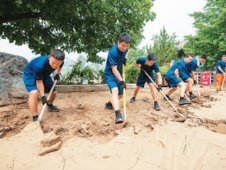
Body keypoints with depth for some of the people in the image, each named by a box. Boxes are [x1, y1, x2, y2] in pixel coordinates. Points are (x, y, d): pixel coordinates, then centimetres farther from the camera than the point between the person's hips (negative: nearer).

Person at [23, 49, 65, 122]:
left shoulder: (60, 62, -24)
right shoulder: (39, 65, -42)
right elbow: (39, 81, -32)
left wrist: (57, 74, -5)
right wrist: (42, 96, -32)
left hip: (44, 75, 6)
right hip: (30, 74, -6)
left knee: (53, 92, 10)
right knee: (34, 93, -30)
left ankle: (50, 105, 43)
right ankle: (35, 119, -24)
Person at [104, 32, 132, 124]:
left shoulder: (125, 49, -4)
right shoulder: (113, 52, -26)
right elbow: (114, 69, -27)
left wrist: (124, 59, 1)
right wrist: (121, 81, -32)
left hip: (119, 74, 7)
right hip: (110, 74, -7)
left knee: (120, 95, 13)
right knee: (115, 90, -32)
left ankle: (109, 104, 41)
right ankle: (118, 114, -43)